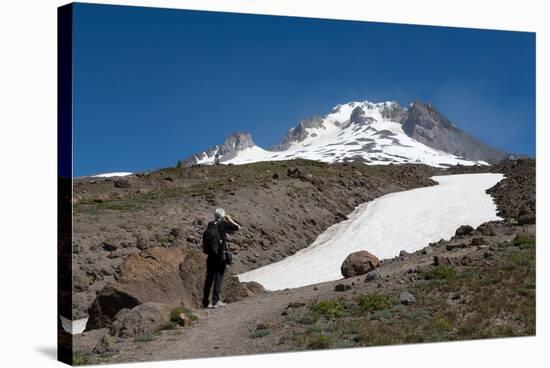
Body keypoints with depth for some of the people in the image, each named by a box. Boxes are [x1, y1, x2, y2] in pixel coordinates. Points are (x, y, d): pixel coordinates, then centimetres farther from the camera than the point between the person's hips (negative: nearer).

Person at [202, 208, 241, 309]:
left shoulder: (210, 224, 7)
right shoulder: (224, 224, -8)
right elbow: (238, 227, 0)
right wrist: (229, 219, 12)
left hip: (211, 255, 5)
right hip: (221, 255, -5)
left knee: (209, 277, 9)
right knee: (219, 277, 0)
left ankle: (205, 301, 11)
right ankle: (216, 301, -2)